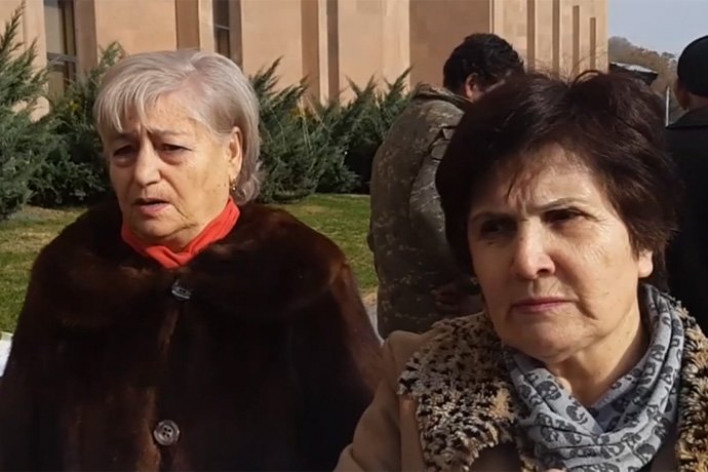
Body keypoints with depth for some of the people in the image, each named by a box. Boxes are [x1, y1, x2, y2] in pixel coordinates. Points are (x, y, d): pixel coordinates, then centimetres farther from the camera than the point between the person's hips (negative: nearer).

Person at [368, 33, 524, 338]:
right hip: (440, 316, -9)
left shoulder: (407, 124, 16)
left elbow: (383, 227, 21)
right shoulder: (454, 128, -14)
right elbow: (431, 212, -31)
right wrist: (474, 279, -20)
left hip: (397, 312, 10)